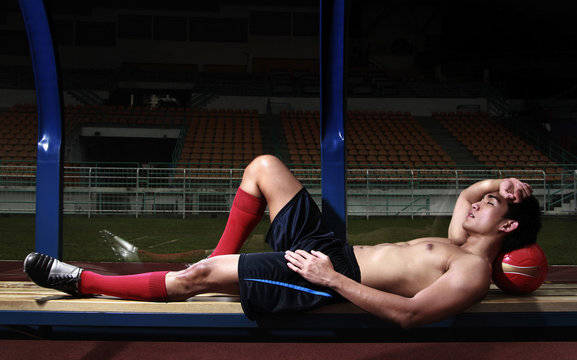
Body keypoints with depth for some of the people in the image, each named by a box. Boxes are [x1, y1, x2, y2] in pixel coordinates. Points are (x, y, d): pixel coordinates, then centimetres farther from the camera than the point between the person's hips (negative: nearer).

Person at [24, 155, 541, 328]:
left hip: (332, 277, -10)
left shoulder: (473, 273, -13)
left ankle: (84, 281, -1)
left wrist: (333, 279, -27)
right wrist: (498, 184, 10)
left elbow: (408, 314, -25)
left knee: (195, 276, -17)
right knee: (264, 166, 7)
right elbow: (465, 196, 33)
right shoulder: (460, 246, 15)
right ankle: (223, 263, 16)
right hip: (328, 247, 10)